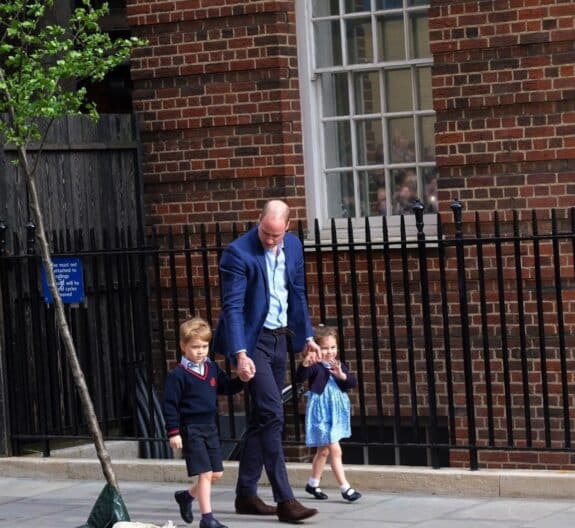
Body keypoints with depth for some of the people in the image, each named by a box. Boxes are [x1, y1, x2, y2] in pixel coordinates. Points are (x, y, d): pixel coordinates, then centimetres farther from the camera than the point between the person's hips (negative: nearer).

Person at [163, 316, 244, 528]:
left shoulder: (212, 368, 7)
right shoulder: (177, 375, -10)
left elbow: (226, 387, 16)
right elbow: (170, 405, -10)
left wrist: (242, 380, -4)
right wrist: (173, 433, -13)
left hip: (210, 427, 7)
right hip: (191, 429, -7)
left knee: (216, 473, 10)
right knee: (205, 473, -9)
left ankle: (187, 496, 34)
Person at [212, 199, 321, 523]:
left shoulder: (293, 246, 4)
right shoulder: (238, 253, -17)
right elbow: (233, 307, -20)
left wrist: (307, 335, 11)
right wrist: (240, 354, -26)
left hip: (279, 338, 7)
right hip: (253, 339, -7)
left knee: (262, 417, 10)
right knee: (272, 414, -13)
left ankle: (246, 494, 18)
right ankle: (285, 501, -13)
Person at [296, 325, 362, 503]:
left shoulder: (339, 366, 6)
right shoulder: (315, 367, -12)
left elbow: (353, 382, -4)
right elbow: (300, 378, -28)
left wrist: (342, 375, -23)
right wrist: (305, 364, -47)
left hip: (335, 413, 7)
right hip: (321, 413, -7)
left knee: (324, 450, 18)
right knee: (335, 450, -11)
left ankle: (313, 484, 32)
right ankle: (345, 488, -10)